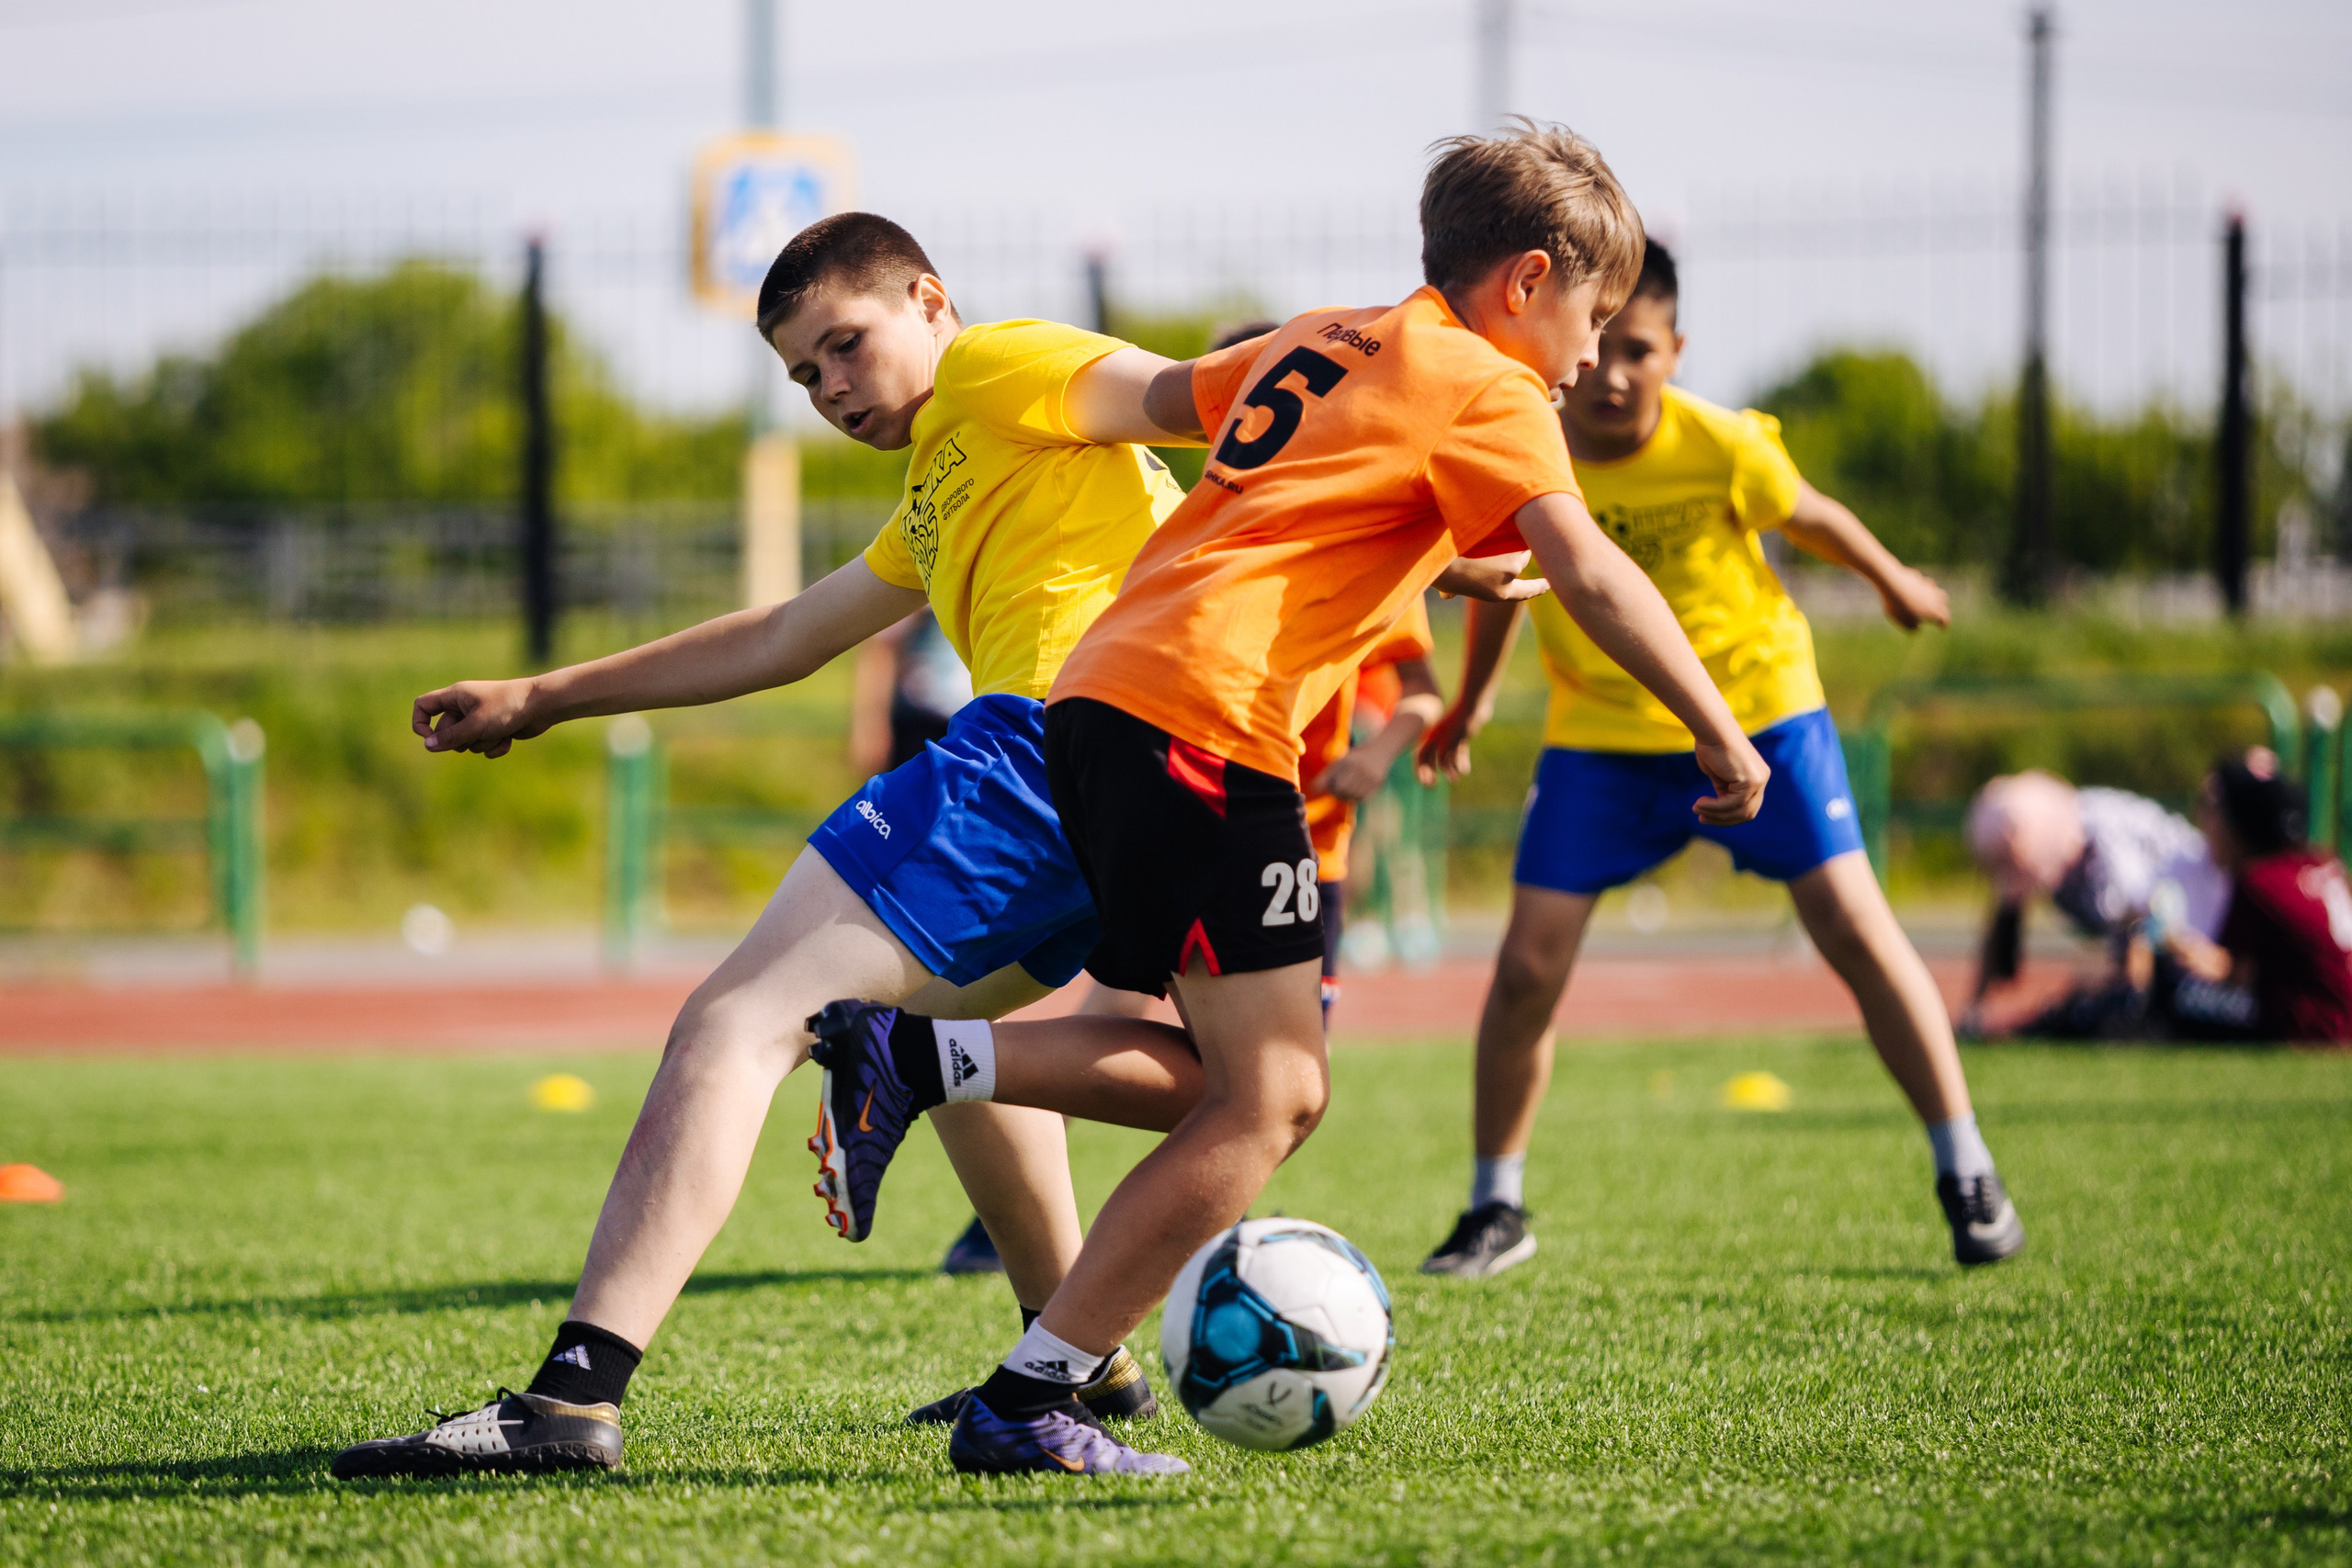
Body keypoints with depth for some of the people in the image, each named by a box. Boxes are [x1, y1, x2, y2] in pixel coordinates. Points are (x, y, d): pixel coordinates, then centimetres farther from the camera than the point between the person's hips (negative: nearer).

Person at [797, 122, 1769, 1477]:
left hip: (1101, 697, 9)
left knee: (1260, 1081, 10)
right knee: (1266, 1100, -7)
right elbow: (1591, 575, -13)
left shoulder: (1322, 340, 23)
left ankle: (911, 1057, 4)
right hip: (1208, 718, -9)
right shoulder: (1484, 388, -1)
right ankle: (1028, 1406, -7)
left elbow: (1158, 399, 38)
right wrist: (1721, 739, -10)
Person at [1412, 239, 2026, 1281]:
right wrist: (1472, 696, 19)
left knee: (1857, 931, -9)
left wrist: (1895, 585, 17)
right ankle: (1496, 1209, 12)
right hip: (1599, 734, 1)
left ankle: (1967, 1179, 3)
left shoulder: (1721, 446, -21)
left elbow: (1809, 518, 0)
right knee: (1528, 967, -6)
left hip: (1754, 700, -1)